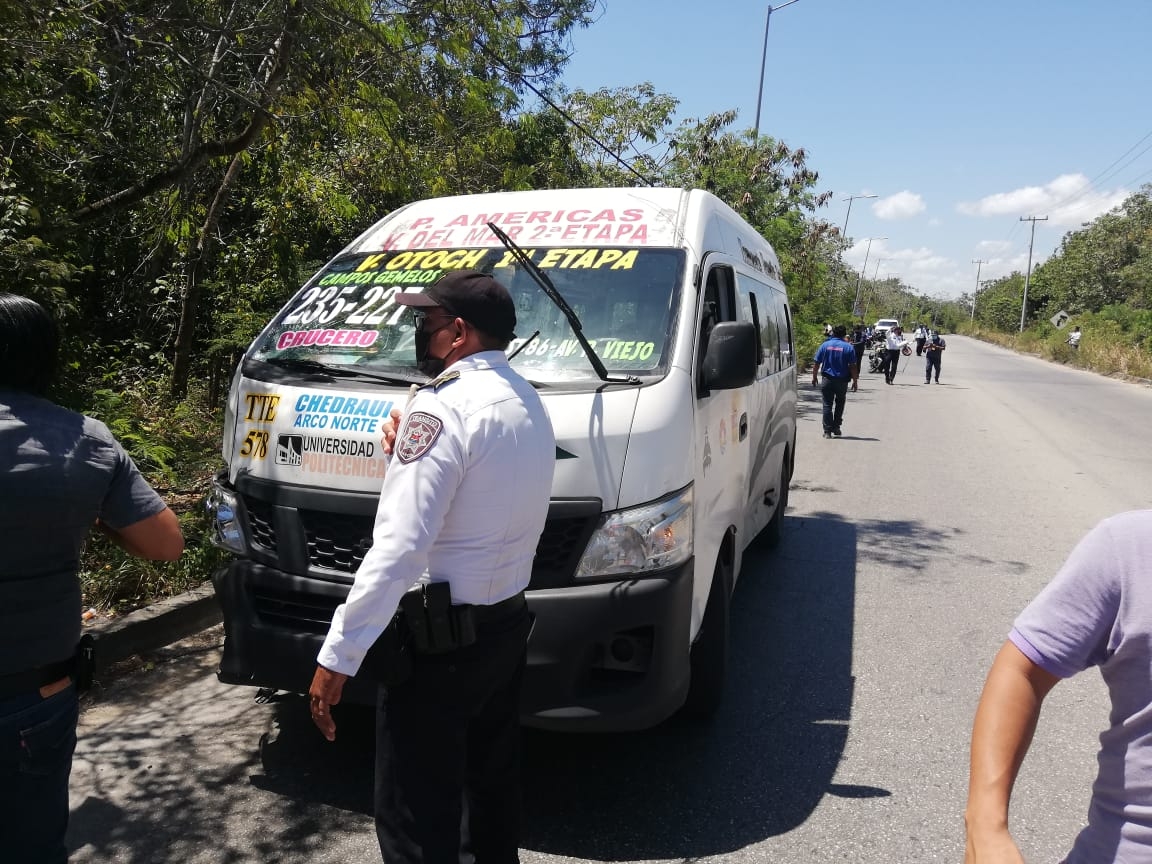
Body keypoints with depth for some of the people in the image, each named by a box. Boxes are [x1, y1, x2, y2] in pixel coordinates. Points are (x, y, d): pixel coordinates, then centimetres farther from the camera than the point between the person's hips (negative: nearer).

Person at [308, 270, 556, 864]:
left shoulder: (444, 405, -19)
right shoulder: (528, 404, 10)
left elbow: (398, 547, -25)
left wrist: (337, 657, -20)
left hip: (440, 640, -9)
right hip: (507, 626, 9)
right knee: (494, 785, 25)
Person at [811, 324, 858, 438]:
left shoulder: (825, 345, 0)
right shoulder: (848, 347, -4)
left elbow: (816, 363, 0)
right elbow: (853, 366, -5)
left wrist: (814, 377, 11)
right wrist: (855, 381, 2)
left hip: (827, 380, 0)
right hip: (842, 381, 0)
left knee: (827, 405, 4)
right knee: (840, 404, 19)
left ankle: (827, 431, 0)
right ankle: (836, 428, 20)